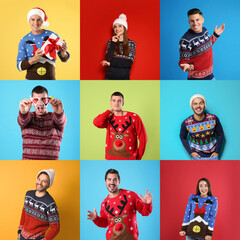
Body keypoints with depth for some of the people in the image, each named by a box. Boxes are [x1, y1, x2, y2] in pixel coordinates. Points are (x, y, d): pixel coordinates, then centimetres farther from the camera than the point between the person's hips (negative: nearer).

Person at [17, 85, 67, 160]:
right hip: (28, 158, 0)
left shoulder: (53, 117, 4)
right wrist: (23, 112, -37)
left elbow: (60, 120, -17)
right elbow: (22, 120, -14)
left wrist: (59, 112, -40)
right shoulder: (29, 116, 7)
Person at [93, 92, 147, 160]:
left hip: (129, 158, -2)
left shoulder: (133, 117, -4)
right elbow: (96, 123, -17)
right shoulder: (109, 119, 5)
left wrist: (138, 158, -1)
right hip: (111, 158, 3)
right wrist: (110, 111, -5)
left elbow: (143, 138, -1)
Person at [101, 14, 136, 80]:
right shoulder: (110, 42, 4)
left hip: (124, 78, 0)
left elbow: (129, 61, -10)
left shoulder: (131, 43, 1)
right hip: (110, 77, 1)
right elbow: (108, 59, -9)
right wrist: (113, 43, -13)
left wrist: (111, 63, -12)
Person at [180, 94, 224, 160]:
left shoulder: (214, 119, -13)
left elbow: (220, 134, 2)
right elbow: (183, 137, 3)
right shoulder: (186, 123, -15)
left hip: (212, 155, 1)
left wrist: (217, 151, -1)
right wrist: (190, 152, -3)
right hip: (197, 157, -1)